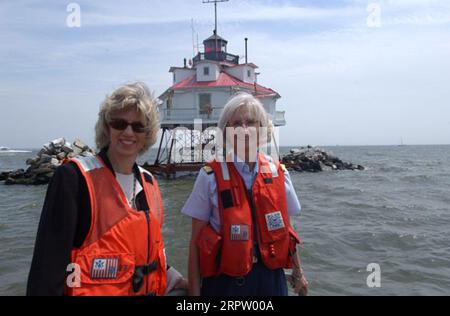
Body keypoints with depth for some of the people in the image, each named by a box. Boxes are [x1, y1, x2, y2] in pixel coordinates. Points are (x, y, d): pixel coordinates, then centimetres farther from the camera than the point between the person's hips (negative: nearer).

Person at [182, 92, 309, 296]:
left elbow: (285, 227, 9)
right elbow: (196, 241, -8)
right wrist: (194, 291, -9)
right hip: (224, 280, -2)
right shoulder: (210, 177, -12)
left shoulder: (278, 173, -2)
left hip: (271, 277, 3)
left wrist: (297, 273, 17)